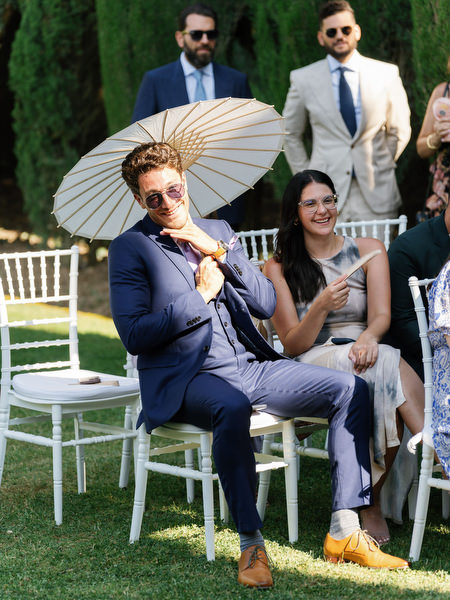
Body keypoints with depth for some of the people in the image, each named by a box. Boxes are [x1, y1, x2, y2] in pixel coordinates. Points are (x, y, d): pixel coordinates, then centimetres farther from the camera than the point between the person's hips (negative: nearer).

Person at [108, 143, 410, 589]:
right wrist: (200, 296, -9)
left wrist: (218, 250, -4)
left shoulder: (218, 232, 17)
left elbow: (267, 305, 7)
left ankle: (344, 532, -10)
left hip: (250, 365, 6)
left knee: (350, 389, -10)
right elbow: (134, 335, -9)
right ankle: (251, 543, -30)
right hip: (186, 377, -6)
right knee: (232, 407, -41)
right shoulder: (130, 248, 1)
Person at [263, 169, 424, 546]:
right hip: (312, 366, -2)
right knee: (386, 367, -35)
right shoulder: (279, 268, 7)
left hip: (363, 355, 2)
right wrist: (322, 306, -19)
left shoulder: (369, 250, 12)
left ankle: (371, 501, -27)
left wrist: (368, 336, -25)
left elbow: (381, 315, 0)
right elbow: (293, 345, 1)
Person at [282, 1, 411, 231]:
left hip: (376, 196, 1)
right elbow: (291, 134, 15)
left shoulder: (387, 74, 6)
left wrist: (382, 167, 11)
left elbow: (399, 130, 17)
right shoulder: (303, 79, 5)